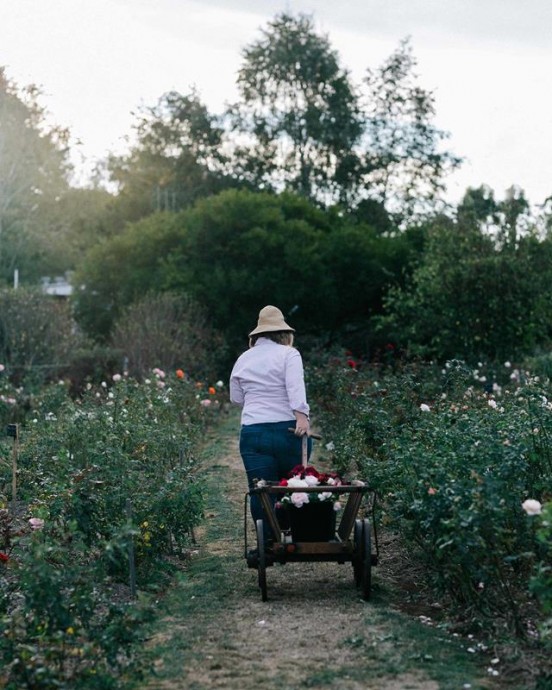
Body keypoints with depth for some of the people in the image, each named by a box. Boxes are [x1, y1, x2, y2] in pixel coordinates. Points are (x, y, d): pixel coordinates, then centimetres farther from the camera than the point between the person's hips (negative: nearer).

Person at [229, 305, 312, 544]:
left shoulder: (243, 359, 13)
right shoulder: (288, 354, -1)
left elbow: (236, 398, 20)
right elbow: (296, 387, -17)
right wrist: (302, 415, -25)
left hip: (252, 432, 3)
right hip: (288, 430, -3)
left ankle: (269, 542, 3)